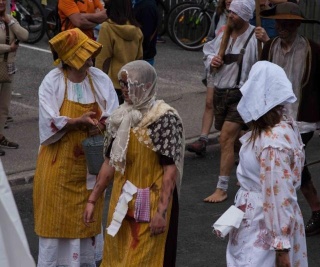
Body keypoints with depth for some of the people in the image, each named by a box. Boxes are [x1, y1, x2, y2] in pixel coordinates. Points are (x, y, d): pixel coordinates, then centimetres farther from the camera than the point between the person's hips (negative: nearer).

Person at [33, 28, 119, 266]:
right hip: (59, 164, -4)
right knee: (57, 217, 2)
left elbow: (113, 117, -3)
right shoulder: (52, 82, -12)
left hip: (90, 163, 4)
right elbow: (50, 121, -17)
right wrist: (78, 121, -27)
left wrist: (99, 124, -23)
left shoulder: (101, 80, -2)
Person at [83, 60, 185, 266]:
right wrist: (93, 200, 9)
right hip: (122, 204, 6)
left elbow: (170, 170, -16)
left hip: (150, 206, -6)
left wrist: (162, 211, -20)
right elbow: (110, 162, 10)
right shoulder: (122, 117, 6)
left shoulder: (165, 118, -14)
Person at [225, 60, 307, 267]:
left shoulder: (272, 143, -27)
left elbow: (279, 196, -24)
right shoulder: (286, 125, 2)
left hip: (265, 224, -9)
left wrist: (281, 244, -20)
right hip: (263, 215, 9)